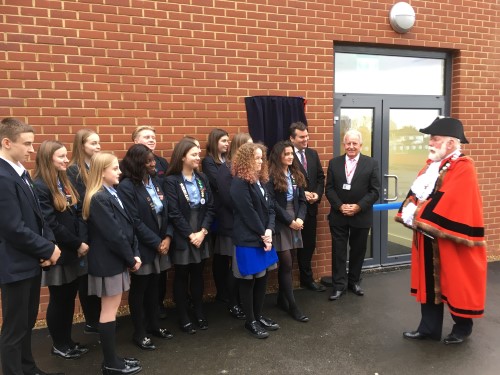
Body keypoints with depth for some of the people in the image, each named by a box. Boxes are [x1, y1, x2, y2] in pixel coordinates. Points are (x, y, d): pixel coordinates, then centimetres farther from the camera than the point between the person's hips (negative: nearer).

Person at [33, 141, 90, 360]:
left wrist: (82, 242, -1)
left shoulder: (64, 182, 10)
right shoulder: (39, 187, -16)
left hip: (72, 251, 8)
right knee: (59, 299, 7)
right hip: (57, 252, -8)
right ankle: (59, 346, 25)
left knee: (70, 297, 15)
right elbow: (51, 224, -20)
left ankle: (67, 341, 30)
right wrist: (78, 244, -15)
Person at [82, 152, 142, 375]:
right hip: (108, 261, -9)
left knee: (112, 309, 15)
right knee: (109, 310, 2)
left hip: (117, 259, 9)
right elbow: (113, 234, -21)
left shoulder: (112, 194, 10)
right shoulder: (99, 198, -18)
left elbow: (127, 226, 8)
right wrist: (130, 259, -12)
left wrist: (134, 254, -1)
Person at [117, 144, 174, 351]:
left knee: (153, 286, 18)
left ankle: (154, 325, 33)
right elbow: (135, 221, -19)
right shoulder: (126, 186, -15)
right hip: (142, 248, -6)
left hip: (160, 244, 7)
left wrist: (167, 237, -6)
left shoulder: (154, 181, 7)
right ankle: (139, 333, 22)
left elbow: (166, 211, 7)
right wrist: (157, 243, -15)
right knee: (139, 289, 8)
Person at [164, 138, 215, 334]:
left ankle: (199, 313, 29)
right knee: (182, 276, 8)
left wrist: (203, 231, -10)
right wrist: (190, 234, -14)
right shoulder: (171, 181, -9)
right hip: (182, 238, -5)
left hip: (201, 236, 5)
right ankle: (183, 317, 21)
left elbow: (210, 207, 1)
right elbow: (174, 213, -15)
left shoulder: (202, 179, 7)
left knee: (198, 274, 14)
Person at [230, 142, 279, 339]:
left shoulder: (260, 181, 11)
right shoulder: (239, 184, -15)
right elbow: (249, 214, -18)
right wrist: (262, 234, -10)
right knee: (248, 281, 6)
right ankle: (251, 321, 20)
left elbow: (270, 208, 6)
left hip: (263, 238, 8)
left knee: (262, 278, 15)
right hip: (248, 240, -8)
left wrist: (269, 231, -9)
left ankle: (259, 316, 30)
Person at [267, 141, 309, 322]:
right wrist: (289, 220, -13)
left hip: (295, 223, 6)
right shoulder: (271, 176, -10)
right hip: (280, 224, -6)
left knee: (287, 263, 12)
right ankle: (292, 306, 4)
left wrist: (300, 219, -7)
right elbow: (272, 203, -15)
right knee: (287, 264, -4)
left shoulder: (296, 175, 12)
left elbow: (302, 200, 9)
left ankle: (282, 299, 26)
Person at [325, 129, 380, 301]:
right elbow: (329, 189, 0)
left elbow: (375, 191, -6)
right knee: (339, 251, 5)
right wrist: (340, 206, -14)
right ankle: (339, 285, 16)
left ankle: (354, 281, 30)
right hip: (338, 216, 1)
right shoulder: (334, 163, 3)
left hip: (361, 216, 0)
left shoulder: (371, 163, -2)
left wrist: (358, 207, -16)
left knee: (358, 251, 13)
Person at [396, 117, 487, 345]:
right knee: (429, 283, 14)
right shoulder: (431, 164, 9)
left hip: (450, 241, -7)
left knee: (456, 284, 10)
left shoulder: (463, 168, -17)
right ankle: (429, 328, 27)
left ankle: (462, 328, 30)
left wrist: (417, 215, -20)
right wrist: (408, 213, -14)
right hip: (427, 238, 7)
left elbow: (446, 204, -26)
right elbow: (414, 194, 5)